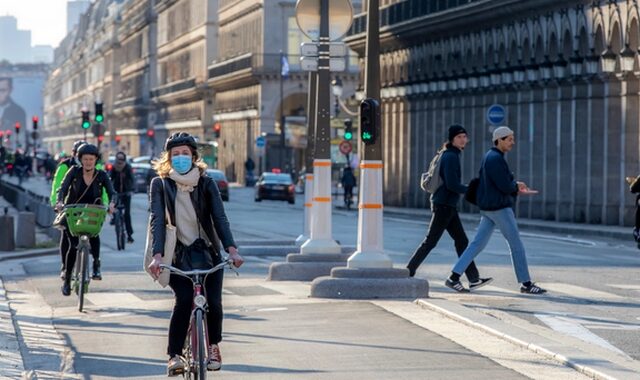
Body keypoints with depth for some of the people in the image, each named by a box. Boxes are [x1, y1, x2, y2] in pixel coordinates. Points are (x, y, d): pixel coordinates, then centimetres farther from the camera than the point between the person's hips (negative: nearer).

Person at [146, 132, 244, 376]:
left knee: (213, 301, -14)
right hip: (177, 255, -1)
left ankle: (213, 345, 15)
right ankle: (174, 355, -12)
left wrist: (231, 249, -24)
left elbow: (219, 217, -9)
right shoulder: (160, 184, -2)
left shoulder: (206, 183, 1)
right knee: (184, 299, -24)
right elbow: (157, 220, -13)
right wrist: (157, 255, -28)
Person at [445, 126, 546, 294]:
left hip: (488, 208, 10)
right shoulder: (495, 159, -17)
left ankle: (454, 278, 3)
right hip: (499, 208, -10)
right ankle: (526, 284, 6)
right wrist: (516, 185, -1)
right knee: (516, 245, 0)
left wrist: (515, 187, 10)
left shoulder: (491, 157, 15)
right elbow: (505, 186, -21)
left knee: (478, 243, 8)